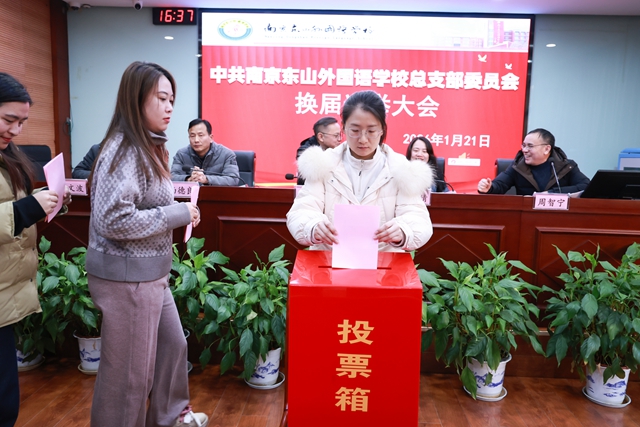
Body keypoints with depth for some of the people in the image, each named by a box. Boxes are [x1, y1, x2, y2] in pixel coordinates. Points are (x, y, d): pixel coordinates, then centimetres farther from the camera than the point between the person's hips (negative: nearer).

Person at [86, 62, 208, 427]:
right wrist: (177, 214, -20)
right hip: (126, 277, -10)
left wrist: (179, 210, 5)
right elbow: (112, 219, -28)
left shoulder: (149, 147, 10)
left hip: (151, 272, 10)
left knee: (173, 344, 23)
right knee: (131, 368, 7)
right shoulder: (123, 150, -19)